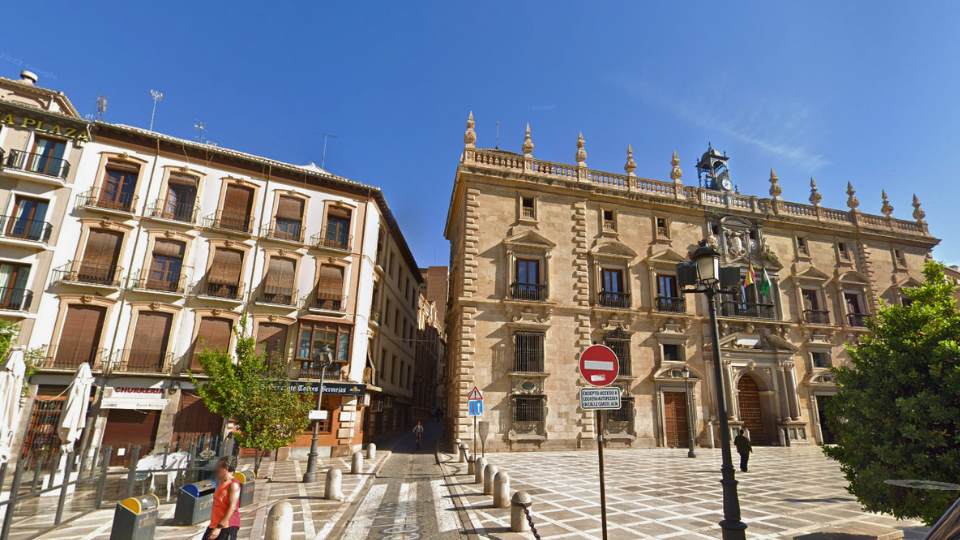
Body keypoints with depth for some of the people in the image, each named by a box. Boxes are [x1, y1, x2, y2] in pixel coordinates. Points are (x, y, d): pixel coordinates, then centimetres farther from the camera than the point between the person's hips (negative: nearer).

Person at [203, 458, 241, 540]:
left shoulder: (233, 485, -14)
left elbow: (232, 507, -19)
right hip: (215, 525, 9)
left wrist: (219, 527, -21)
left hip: (228, 526, -9)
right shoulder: (220, 483, 13)